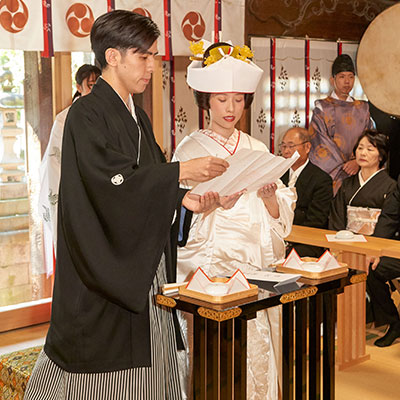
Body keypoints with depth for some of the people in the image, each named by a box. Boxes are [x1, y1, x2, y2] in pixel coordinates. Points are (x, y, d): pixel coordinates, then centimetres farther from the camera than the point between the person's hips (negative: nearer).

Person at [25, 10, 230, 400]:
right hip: (102, 262, -7)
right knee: (97, 363, 0)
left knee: (143, 360, 10)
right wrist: (182, 171, -20)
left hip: (142, 263, 8)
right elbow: (111, 178, -22)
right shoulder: (86, 114, -11)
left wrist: (184, 199, -3)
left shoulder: (138, 117, 14)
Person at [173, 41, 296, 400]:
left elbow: (281, 216, 10)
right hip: (210, 263, -4)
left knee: (257, 350, 2)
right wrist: (218, 202, -22)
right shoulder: (191, 149, 0)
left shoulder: (257, 149, 12)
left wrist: (269, 197, -11)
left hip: (256, 265, 4)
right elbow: (178, 215, -7)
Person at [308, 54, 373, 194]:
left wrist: (358, 162, -12)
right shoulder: (322, 107, 3)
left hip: (358, 173, 3)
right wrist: (342, 166, -14)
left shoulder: (362, 108, 14)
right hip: (332, 174, -3)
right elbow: (320, 141, -6)